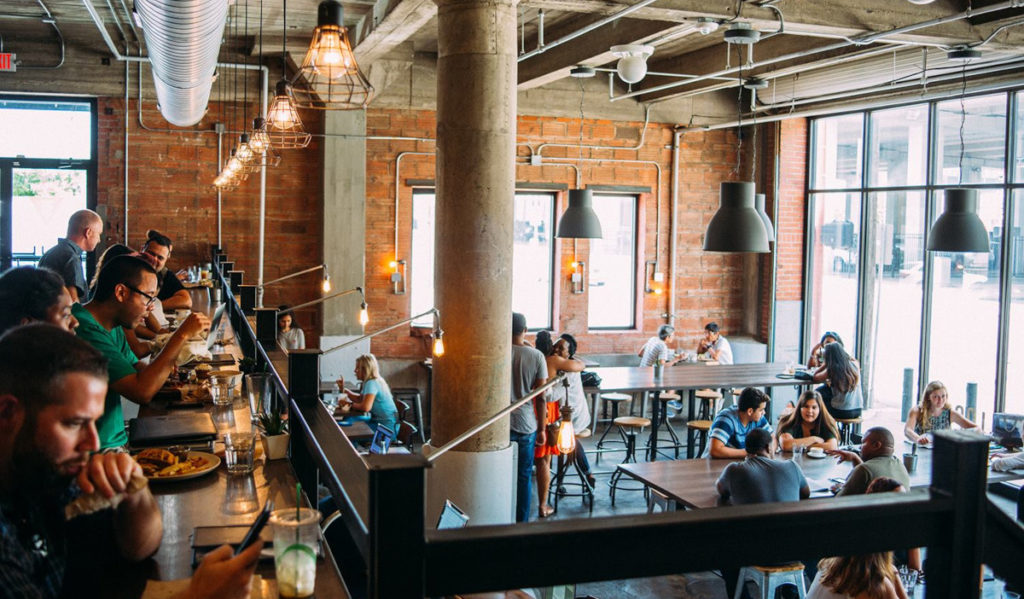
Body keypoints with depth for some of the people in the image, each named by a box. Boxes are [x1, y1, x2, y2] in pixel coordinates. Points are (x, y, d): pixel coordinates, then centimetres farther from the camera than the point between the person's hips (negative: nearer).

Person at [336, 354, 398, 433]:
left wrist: (350, 404, -16)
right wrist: (344, 389, 9)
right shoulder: (370, 382, 9)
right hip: (378, 420, 9)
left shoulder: (372, 383, -21)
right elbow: (360, 399, 17)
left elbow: (365, 407, -32)